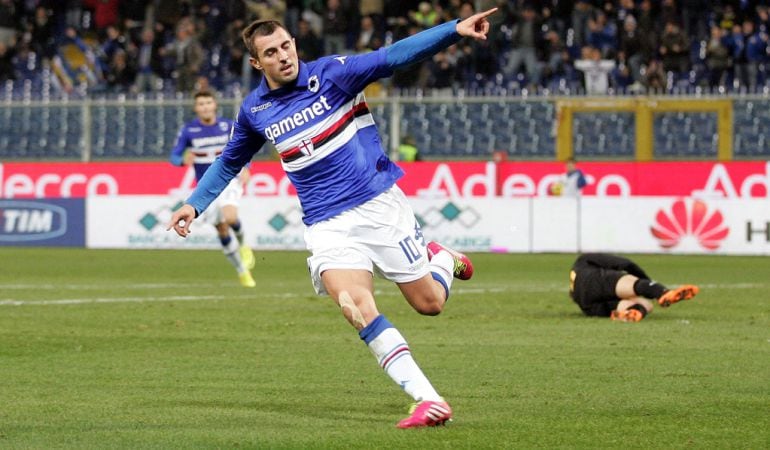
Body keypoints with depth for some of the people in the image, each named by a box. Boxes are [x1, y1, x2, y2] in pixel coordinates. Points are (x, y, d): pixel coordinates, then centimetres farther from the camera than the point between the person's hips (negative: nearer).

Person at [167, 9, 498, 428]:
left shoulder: (331, 73, -7)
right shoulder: (254, 111, 4)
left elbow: (394, 56, -17)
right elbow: (228, 163, 23)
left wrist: (454, 30, -28)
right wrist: (195, 204, 15)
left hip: (380, 203, -2)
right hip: (328, 225, 2)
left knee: (429, 303, 2)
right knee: (358, 308, -23)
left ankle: (442, 259, 40)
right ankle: (429, 401, -23)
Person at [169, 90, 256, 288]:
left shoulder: (228, 126, -2)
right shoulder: (188, 130, -5)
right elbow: (174, 156, -3)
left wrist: (245, 169, -10)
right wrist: (183, 160, -27)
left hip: (229, 179, -1)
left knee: (230, 217, -28)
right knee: (222, 230, 3)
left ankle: (242, 245, 4)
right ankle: (242, 271, 19)